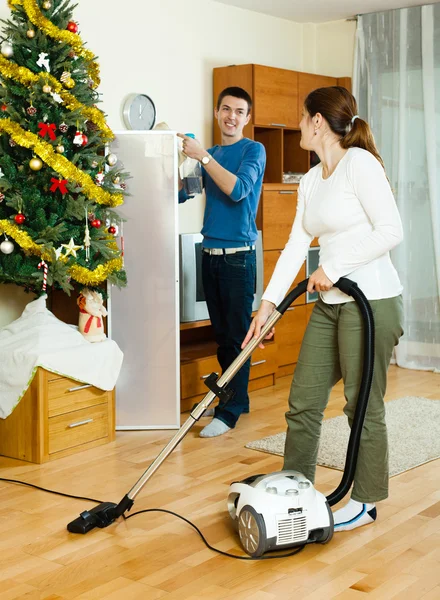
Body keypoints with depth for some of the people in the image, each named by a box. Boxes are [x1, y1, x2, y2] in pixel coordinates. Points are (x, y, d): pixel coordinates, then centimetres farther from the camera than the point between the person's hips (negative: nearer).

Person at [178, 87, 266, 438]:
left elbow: (238, 190, -18)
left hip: (238, 255, -6)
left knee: (237, 335, -5)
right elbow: (180, 193, 15)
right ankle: (237, 398, 22)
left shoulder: (253, 150, -2)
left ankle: (229, 412, -2)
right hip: (210, 254, 6)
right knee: (221, 334, 11)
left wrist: (202, 156, -18)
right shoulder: (211, 155, 15)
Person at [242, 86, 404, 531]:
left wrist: (334, 268, -16)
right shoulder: (310, 180, 13)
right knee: (303, 401, 11)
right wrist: (269, 303, 5)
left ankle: (365, 502, 20)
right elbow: (296, 245, 11)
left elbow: (391, 231, -19)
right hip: (330, 304, 9)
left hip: (372, 300, -9)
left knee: (363, 404, 3)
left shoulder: (359, 163, -12)